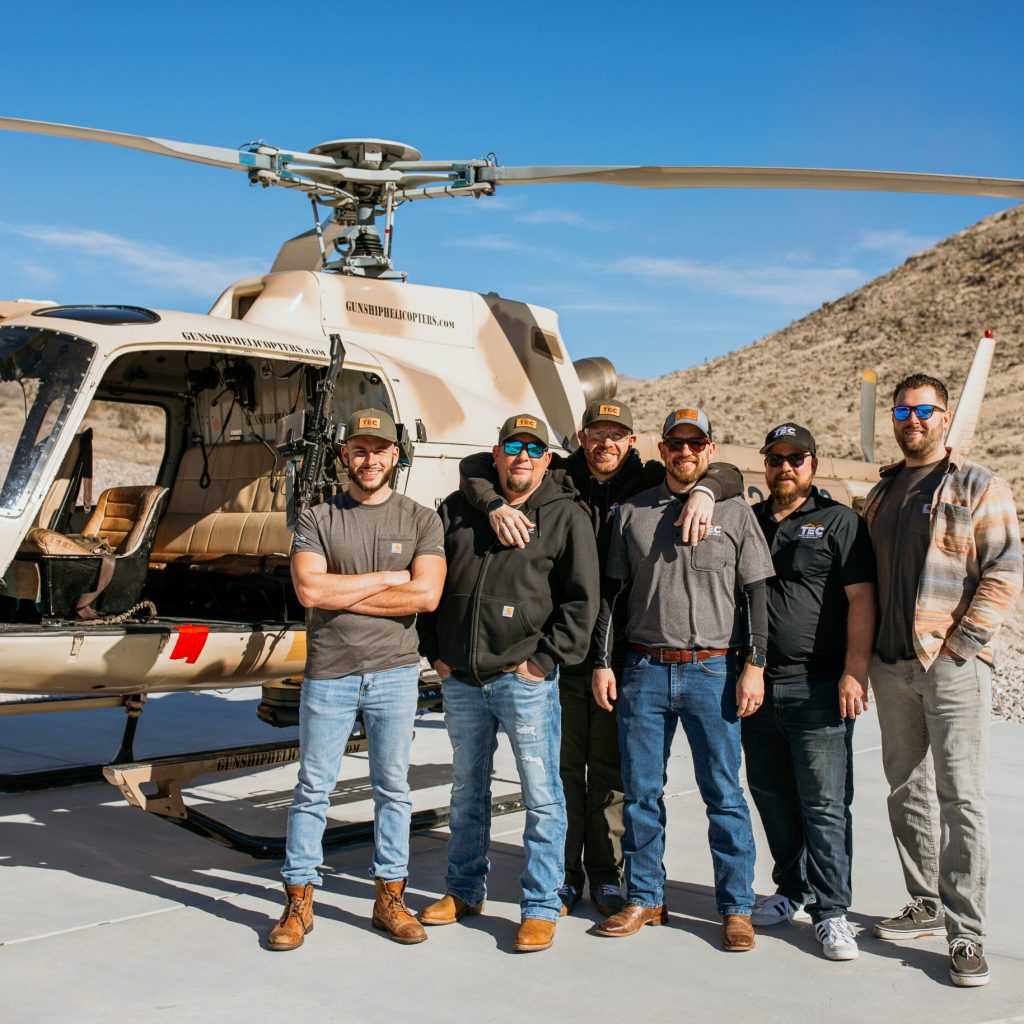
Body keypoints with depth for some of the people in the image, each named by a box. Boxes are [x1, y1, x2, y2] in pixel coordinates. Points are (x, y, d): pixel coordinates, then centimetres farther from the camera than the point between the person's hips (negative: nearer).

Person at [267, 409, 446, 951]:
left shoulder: (421, 520, 4)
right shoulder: (317, 519, 4)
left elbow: (426, 595, -10)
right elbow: (308, 589, -12)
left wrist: (341, 593, -10)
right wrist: (388, 578, -8)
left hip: (395, 673, 1)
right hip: (328, 675, 0)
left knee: (393, 789, 9)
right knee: (312, 789, 5)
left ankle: (390, 897, 21)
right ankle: (298, 902, 16)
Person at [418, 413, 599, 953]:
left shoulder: (566, 516, -2)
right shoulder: (457, 510, 8)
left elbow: (581, 599, -4)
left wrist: (543, 659, -9)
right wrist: (435, 651, 8)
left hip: (525, 680, -4)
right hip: (460, 679, 4)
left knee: (541, 795, -1)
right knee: (466, 788, 17)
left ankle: (541, 907, 11)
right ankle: (464, 889, 33)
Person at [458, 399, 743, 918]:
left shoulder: (648, 482, 6)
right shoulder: (558, 478, 5)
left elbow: (728, 474, 5)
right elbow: (475, 467, 6)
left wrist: (703, 491, -18)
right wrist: (495, 504, -15)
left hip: (620, 649, 0)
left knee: (611, 767, 7)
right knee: (563, 762, 7)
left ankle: (607, 874, 20)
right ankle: (564, 873, 19)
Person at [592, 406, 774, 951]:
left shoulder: (735, 511, 5)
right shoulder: (633, 512, 9)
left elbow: (754, 595, 3)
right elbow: (610, 592, 11)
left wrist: (753, 666, -5)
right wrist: (602, 662, 5)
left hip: (713, 671, -2)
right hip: (644, 671, 2)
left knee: (724, 794, 2)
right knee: (641, 793, 8)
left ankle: (737, 907, 13)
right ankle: (644, 899, 21)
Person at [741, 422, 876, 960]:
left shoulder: (839, 521, 2)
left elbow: (861, 599, -5)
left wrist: (854, 671, -13)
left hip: (819, 688, -4)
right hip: (756, 686, 5)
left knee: (824, 803, -4)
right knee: (771, 795, 13)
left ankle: (831, 911, 4)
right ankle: (791, 888, 28)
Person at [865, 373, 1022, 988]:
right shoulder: (882, 493, 16)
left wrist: (961, 643, -14)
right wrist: (866, 649, 11)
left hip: (954, 664, -6)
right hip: (891, 665, 6)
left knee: (960, 796, -6)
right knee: (906, 789, 12)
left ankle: (967, 933, -1)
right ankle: (927, 906, 26)